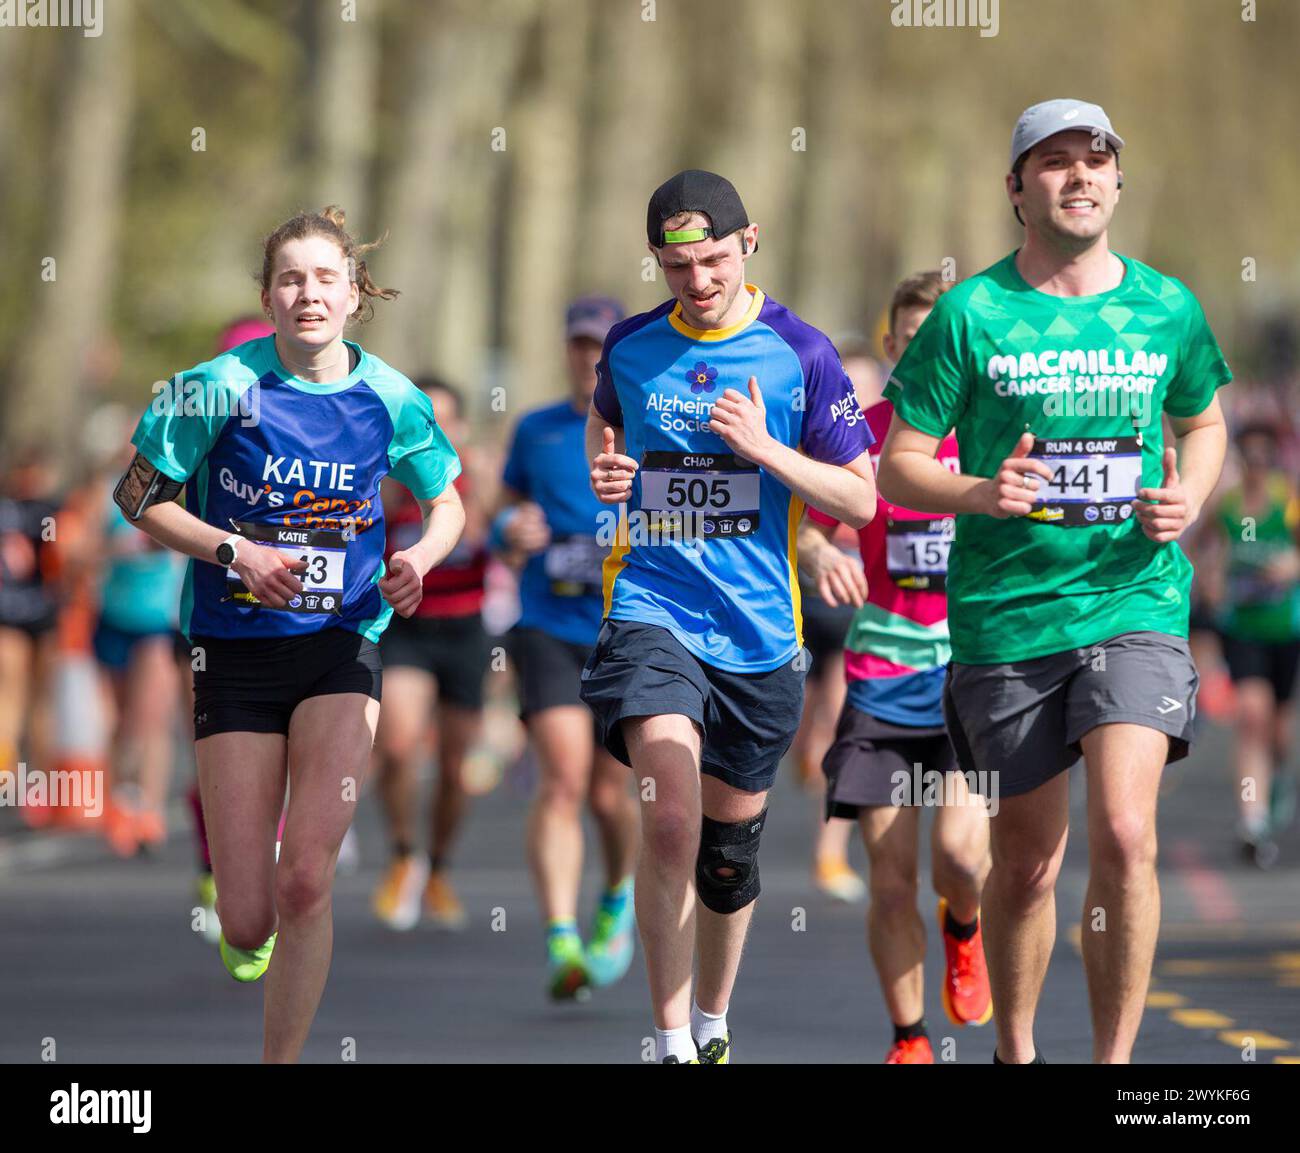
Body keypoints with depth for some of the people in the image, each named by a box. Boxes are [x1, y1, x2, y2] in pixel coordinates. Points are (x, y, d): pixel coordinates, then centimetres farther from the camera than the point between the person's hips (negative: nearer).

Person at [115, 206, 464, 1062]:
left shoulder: (390, 399, -2)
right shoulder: (220, 389, -8)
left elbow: (447, 505, 14)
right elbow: (138, 496, 0)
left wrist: (419, 559, -8)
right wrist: (233, 551, -14)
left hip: (341, 646, 0)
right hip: (235, 652, 0)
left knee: (305, 881, -18)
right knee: (249, 924, 0)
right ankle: (240, 905, 40)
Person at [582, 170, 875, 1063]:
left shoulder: (800, 352, -2)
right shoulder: (630, 347, 4)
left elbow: (859, 498, -1)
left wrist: (765, 450, -15)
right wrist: (604, 473, 4)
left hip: (760, 629, 1)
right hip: (652, 611, -1)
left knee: (731, 838, 12)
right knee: (670, 821, -20)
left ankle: (714, 1024, 35)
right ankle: (672, 1044, -14)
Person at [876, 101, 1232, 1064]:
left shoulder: (1167, 306, 6)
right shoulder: (970, 314, -2)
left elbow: (1204, 422, 23)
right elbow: (897, 466, 1)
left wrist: (1189, 497, 2)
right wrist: (980, 494, -19)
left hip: (1136, 602, 0)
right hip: (1005, 615, 0)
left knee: (1123, 833, -18)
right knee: (1027, 862, 7)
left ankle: (1114, 1063, -8)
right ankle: (1015, 1051, 29)